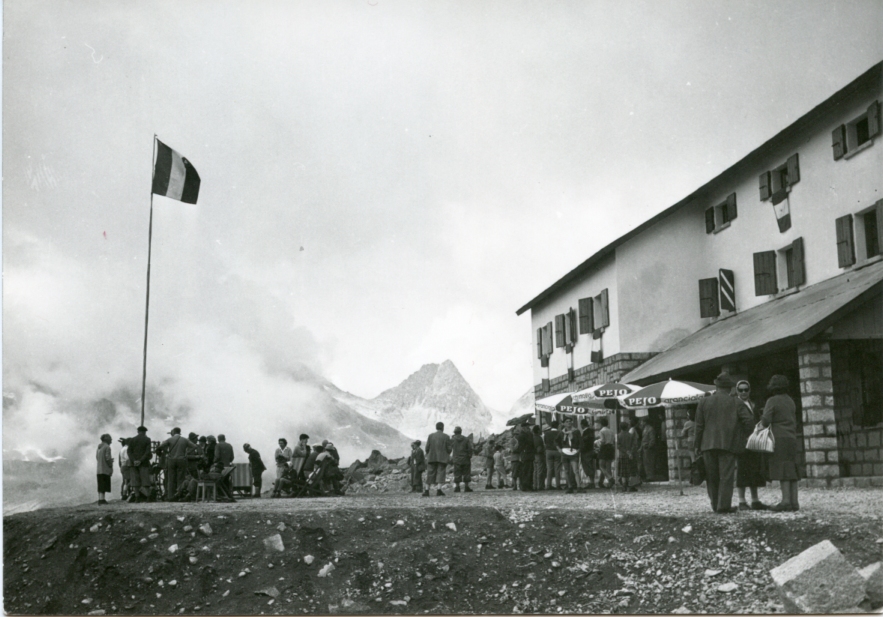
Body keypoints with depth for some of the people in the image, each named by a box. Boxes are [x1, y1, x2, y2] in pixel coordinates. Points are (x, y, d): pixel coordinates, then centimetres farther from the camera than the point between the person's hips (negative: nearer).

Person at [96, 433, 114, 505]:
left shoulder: (99, 447, 15)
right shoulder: (107, 447, -12)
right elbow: (108, 458, -17)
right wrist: (111, 467, -5)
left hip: (99, 469, 9)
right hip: (105, 469, -9)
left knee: (101, 485, 11)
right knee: (104, 486, -8)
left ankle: (100, 499, 13)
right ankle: (102, 500, -12)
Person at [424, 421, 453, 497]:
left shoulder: (431, 436, 1)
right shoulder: (446, 437, -3)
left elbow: (427, 447, -1)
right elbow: (449, 448, -5)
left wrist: (428, 455, 16)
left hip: (432, 458, 2)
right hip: (442, 458, -2)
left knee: (430, 473, 9)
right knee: (440, 473, -1)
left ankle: (427, 491, 9)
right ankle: (438, 490, -14)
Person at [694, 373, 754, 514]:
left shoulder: (704, 402, 6)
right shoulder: (736, 403, 1)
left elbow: (699, 426, 5)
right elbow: (748, 421, -6)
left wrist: (698, 446, 9)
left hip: (708, 444, 2)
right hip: (728, 444, -2)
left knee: (712, 477, 10)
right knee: (726, 476, -1)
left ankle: (716, 506, 14)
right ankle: (724, 506, -6)